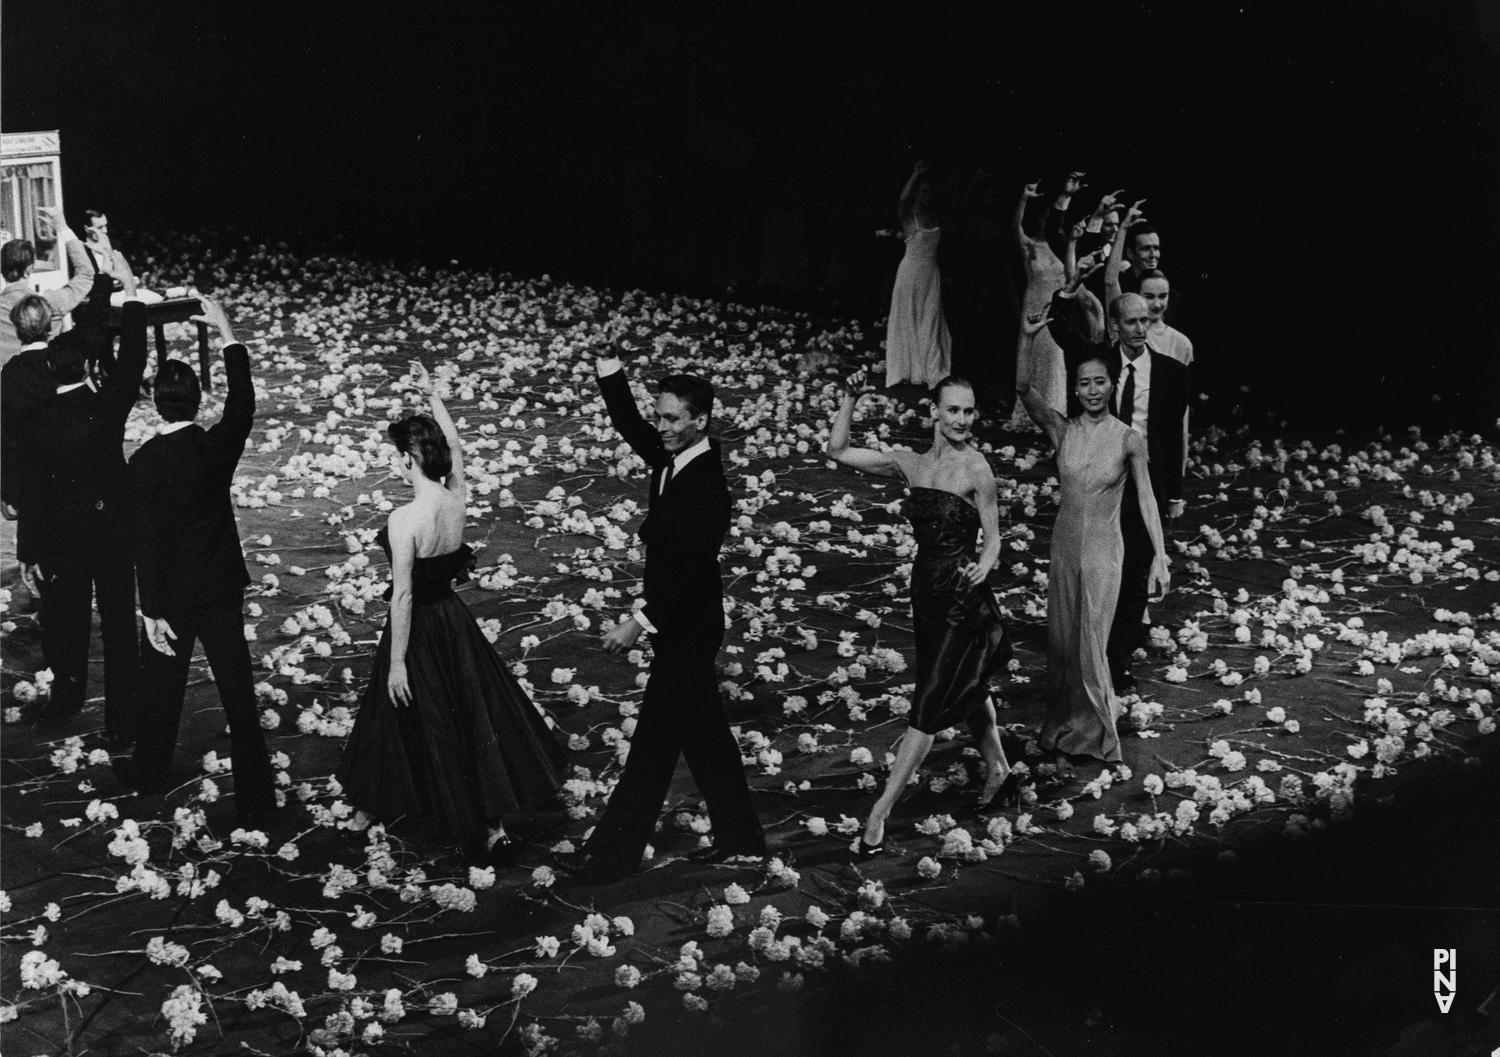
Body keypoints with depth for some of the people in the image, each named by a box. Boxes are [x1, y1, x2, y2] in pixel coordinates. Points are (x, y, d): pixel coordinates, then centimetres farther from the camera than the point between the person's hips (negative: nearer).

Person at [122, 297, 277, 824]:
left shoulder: (144, 463, -18)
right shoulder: (218, 446, -11)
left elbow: (146, 541, -18)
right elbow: (243, 399, 9)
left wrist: (152, 611, -13)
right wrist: (227, 332, 15)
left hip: (172, 594, -2)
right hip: (222, 589, 2)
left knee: (161, 685, 18)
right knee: (238, 692, 5)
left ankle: (151, 771, 39)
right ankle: (256, 799, 9)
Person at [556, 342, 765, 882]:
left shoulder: (706, 486, -25)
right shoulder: (671, 458, 1)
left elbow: (690, 570, -28)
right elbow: (631, 426, 10)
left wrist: (641, 622, -28)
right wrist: (610, 371, -5)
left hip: (687, 629, -9)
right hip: (680, 622, 9)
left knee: (654, 740, -2)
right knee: (703, 731, 18)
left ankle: (612, 853, 5)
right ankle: (739, 834, 30)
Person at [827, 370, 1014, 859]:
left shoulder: (976, 469, -12)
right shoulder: (911, 465, 4)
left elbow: (993, 540, -5)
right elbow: (838, 451, 6)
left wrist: (981, 569, -24)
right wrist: (850, 399, -4)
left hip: (962, 599, -6)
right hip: (926, 590, 6)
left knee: (928, 706, -5)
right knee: (967, 688, 23)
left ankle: (879, 814, -5)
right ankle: (997, 768, 44)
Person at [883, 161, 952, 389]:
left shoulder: (933, 215, 9)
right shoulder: (908, 214, -9)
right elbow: (903, 197, -26)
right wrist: (917, 173, -23)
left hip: (931, 274, 5)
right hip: (911, 270, -5)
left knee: (930, 322, 4)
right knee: (908, 320, 1)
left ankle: (929, 372, 7)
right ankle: (907, 370, 6)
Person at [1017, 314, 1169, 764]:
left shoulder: (1129, 439, -9)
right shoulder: (1063, 430, -3)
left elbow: (1145, 498, -4)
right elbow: (1024, 388, -15)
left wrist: (1160, 555, -7)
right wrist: (1028, 338, -27)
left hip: (1104, 549, -3)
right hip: (1065, 544, 3)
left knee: (1091, 642, 3)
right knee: (1062, 639, 11)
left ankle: (1092, 728, 24)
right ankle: (1066, 727, 28)